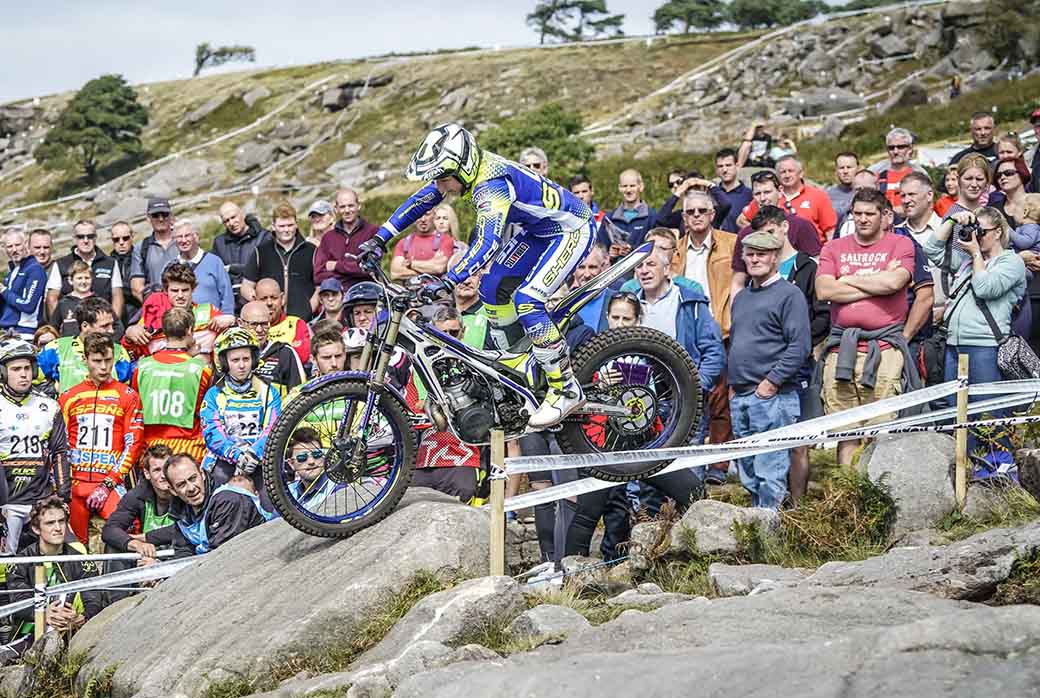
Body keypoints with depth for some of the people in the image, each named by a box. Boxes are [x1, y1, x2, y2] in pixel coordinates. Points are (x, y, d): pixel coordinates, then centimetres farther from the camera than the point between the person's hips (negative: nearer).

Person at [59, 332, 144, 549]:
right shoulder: (69, 397, 12)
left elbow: (133, 443, 0)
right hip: (76, 483, 3)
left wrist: (109, 483, -9)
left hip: (111, 484, -3)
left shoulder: (127, 396, 5)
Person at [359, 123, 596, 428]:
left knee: (526, 301, -21)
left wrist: (448, 282, -51)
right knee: (493, 287, 6)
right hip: (538, 229, 10)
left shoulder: (492, 184, -33)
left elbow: (488, 243, -44)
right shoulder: (461, 166, -6)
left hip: (571, 229, -10)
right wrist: (380, 239, 0)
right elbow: (419, 202, 5)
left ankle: (566, 389, -12)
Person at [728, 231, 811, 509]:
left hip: (772, 396, -8)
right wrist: (731, 384, 17)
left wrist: (771, 382, -15)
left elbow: (799, 346, -12)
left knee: (770, 471, -10)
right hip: (739, 397, 8)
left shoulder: (789, 294, -5)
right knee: (748, 473, 11)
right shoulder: (741, 298, 21)